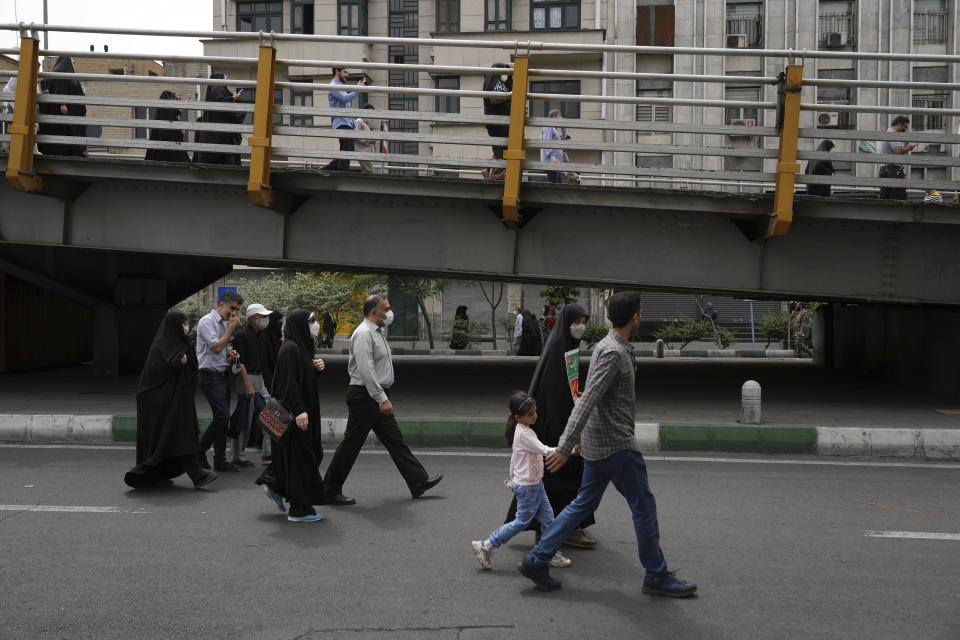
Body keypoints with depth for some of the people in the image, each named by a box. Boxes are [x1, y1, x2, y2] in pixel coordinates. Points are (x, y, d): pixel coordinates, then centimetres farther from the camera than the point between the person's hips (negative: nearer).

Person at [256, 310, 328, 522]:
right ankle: (299, 509, 2)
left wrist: (317, 367, 2)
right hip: (295, 412, -10)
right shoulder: (290, 349, -17)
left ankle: (274, 485, 25)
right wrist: (299, 410, -28)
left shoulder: (301, 346, 14)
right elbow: (289, 381, -24)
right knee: (300, 456, -5)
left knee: (312, 452, 15)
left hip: (303, 409, 10)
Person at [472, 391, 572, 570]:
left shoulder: (522, 430, 7)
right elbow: (544, 450, -27)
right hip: (527, 486, -10)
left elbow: (514, 459, 16)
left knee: (547, 518, 11)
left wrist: (513, 480, 24)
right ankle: (486, 546, 5)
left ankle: (552, 554, 18)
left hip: (535, 483, 10)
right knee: (522, 522, -1)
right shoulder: (524, 434, -22)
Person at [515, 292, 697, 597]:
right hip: (616, 445, -10)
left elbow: (589, 398, 22)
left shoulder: (609, 347, 13)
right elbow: (588, 400, -26)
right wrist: (565, 446, -30)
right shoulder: (613, 352, -19)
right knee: (644, 506, 2)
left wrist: (577, 436, 30)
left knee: (584, 504, 13)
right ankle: (657, 575, 13)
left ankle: (536, 560, 13)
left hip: (597, 443, 10)